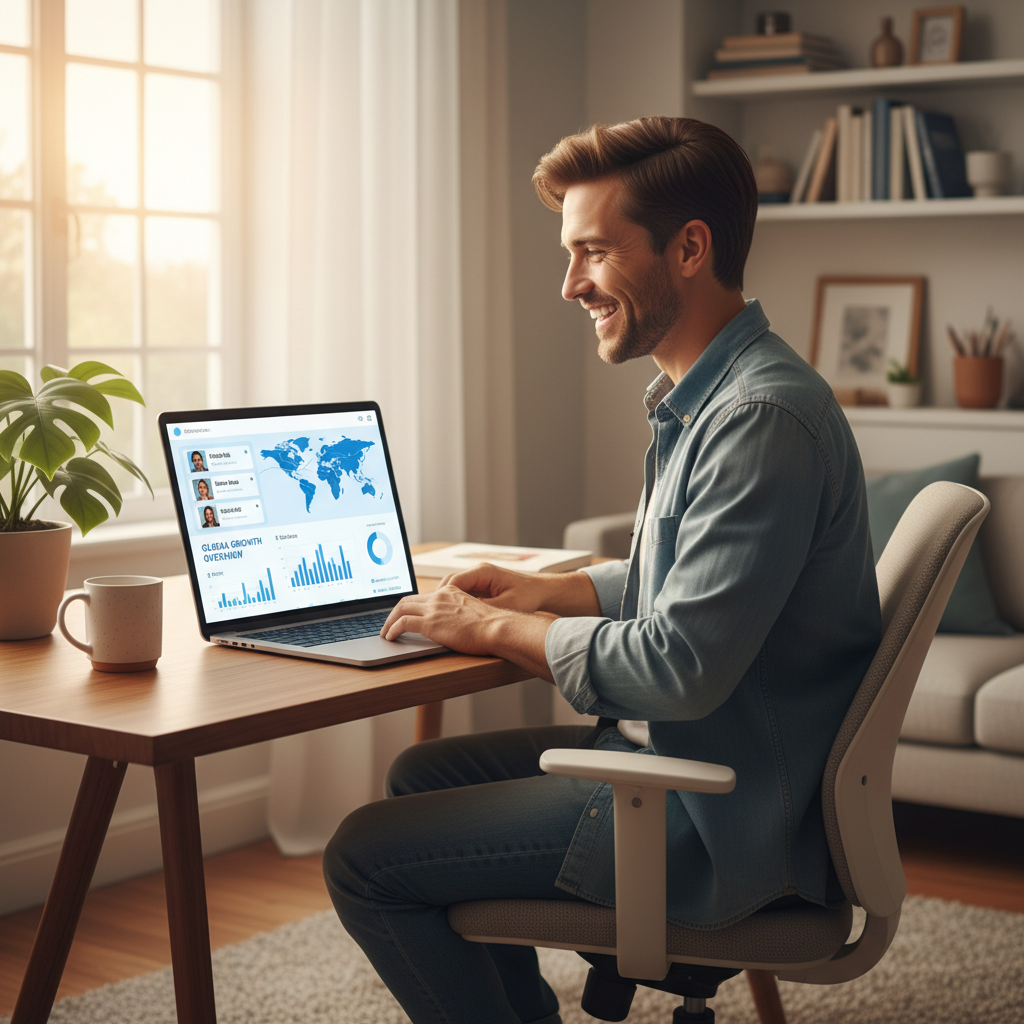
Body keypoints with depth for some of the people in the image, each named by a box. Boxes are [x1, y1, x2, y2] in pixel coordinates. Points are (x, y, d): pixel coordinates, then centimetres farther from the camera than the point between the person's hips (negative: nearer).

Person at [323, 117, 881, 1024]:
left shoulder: (764, 418, -24)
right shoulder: (700, 395, 10)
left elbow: (680, 666, -28)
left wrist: (495, 628, -14)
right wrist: (548, 591, 9)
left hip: (723, 827, -10)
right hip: (678, 755, 10)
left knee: (366, 856, -8)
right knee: (422, 776, 23)